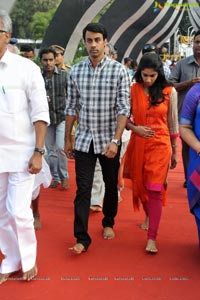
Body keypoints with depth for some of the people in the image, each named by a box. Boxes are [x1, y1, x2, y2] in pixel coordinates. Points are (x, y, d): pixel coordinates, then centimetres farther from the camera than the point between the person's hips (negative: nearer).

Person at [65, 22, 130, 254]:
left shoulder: (118, 70, -7)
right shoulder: (75, 71, 1)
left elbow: (123, 109, -10)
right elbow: (71, 108, 7)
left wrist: (115, 140, -18)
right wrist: (67, 139, 8)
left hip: (109, 141, -1)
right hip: (84, 140, 1)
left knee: (111, 186, 15)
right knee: (83, 189, -1)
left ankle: (108, 222, 37)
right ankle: (82, 238, 6)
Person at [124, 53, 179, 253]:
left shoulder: (169, 92, -2)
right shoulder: (132, 90, 0)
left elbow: (173, 123, 5)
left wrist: (174, 151, 10)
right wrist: (134, 128, -14)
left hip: (160, 145, -2)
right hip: (138, 144, 2)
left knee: (154, 189, -7)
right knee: (140, 186, 13)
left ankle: (152, 238, -2)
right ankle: (149, 215, 44)